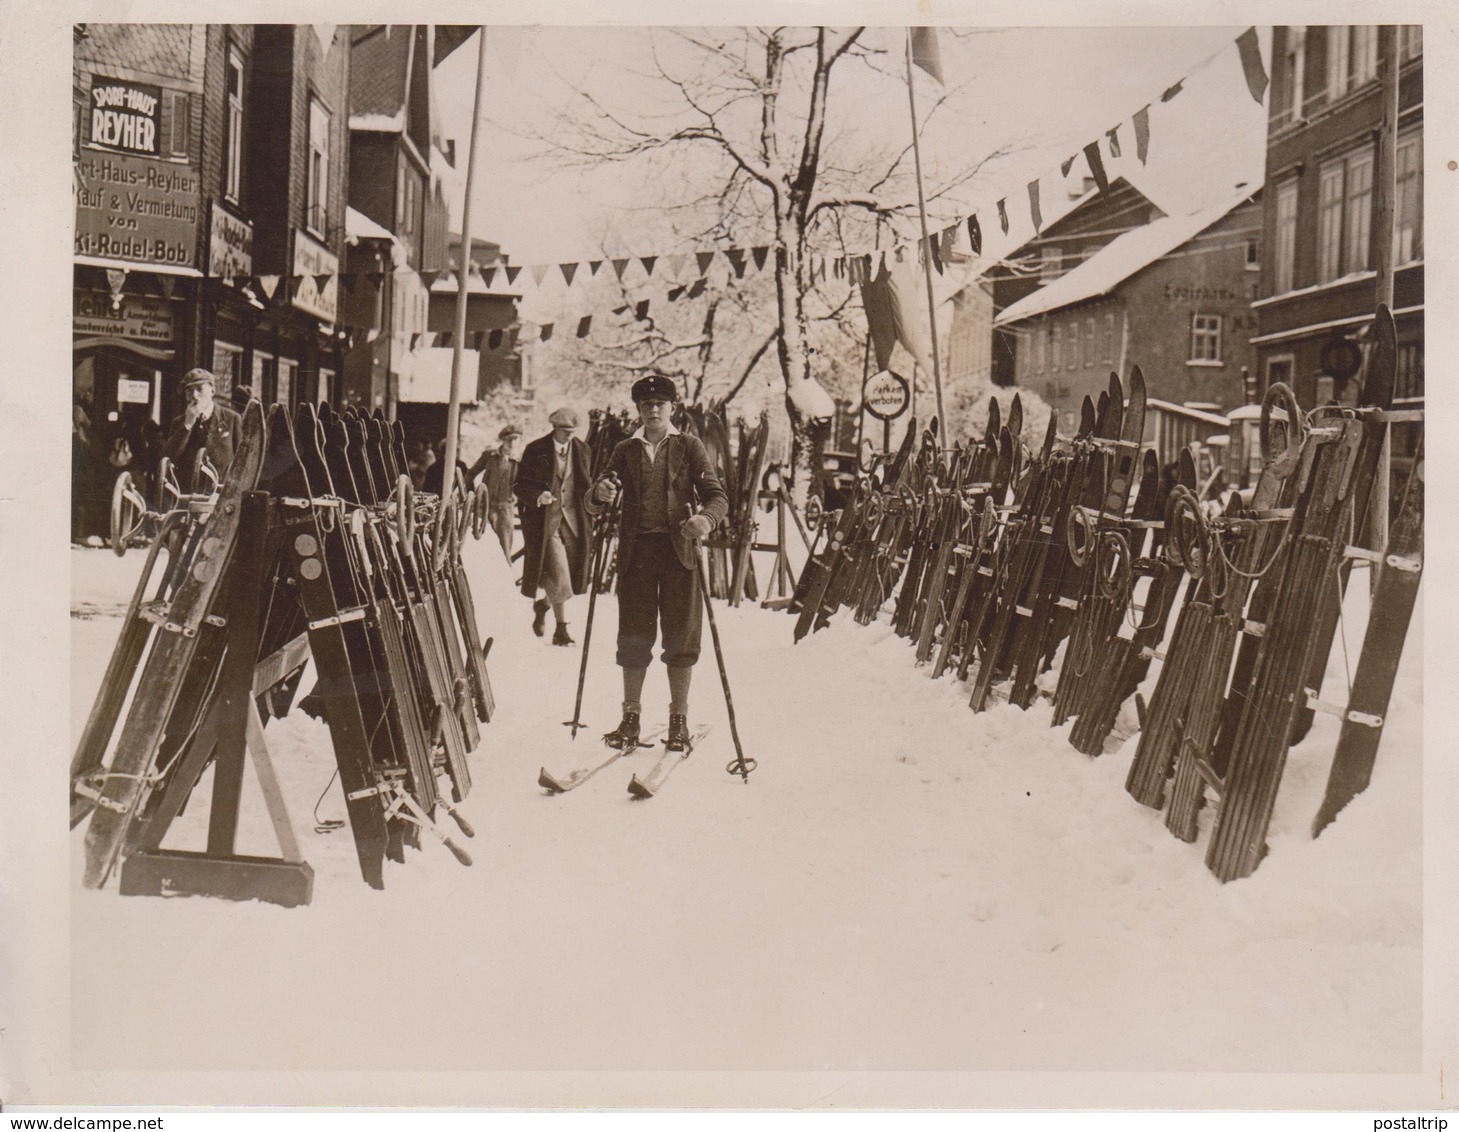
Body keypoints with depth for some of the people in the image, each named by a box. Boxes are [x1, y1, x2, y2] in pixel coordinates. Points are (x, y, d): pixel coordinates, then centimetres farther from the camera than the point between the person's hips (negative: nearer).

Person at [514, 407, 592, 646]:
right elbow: (519, 485, -3)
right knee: (557, 575, -12)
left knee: (569, 578, 6)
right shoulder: (535, 450, -3)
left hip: (573, 521, 4)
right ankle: (561, 629, -2)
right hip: (545, 521, -4)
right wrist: (538, 495, -22)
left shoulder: (581, 450, 9)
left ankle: (543, 604, 34)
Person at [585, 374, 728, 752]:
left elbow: (717, 495, -2)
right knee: (633, 636, 3)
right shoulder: (626, 450, 12)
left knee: (680, 635, 2)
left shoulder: (690, 447, 7)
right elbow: (594, 503, 8)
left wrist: (706, 518, -25)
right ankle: (631, 718, 15)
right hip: (636, 549, 2)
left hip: (678, 549, -2)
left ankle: (679, 721, 12)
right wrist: (600, 494, -18)